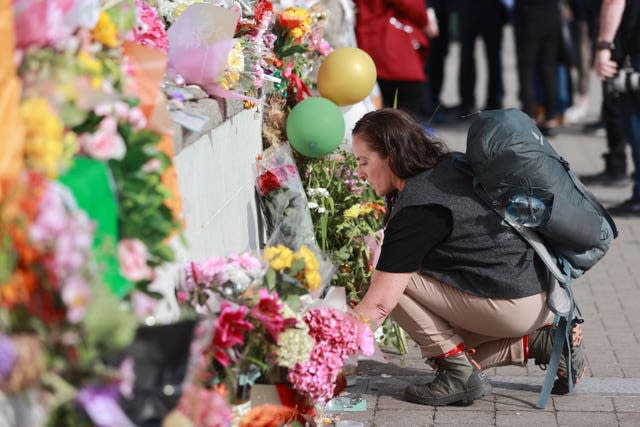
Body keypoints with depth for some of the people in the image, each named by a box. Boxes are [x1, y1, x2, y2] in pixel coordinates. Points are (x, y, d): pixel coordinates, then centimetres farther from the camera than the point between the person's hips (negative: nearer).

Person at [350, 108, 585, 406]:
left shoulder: (416, 210, -17)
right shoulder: (454, 164, 11)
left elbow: (377, 306, -19)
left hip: (514, 305, -10)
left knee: (390, 279, -8)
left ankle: (459, 371, -7)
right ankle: (540, 342, 12)